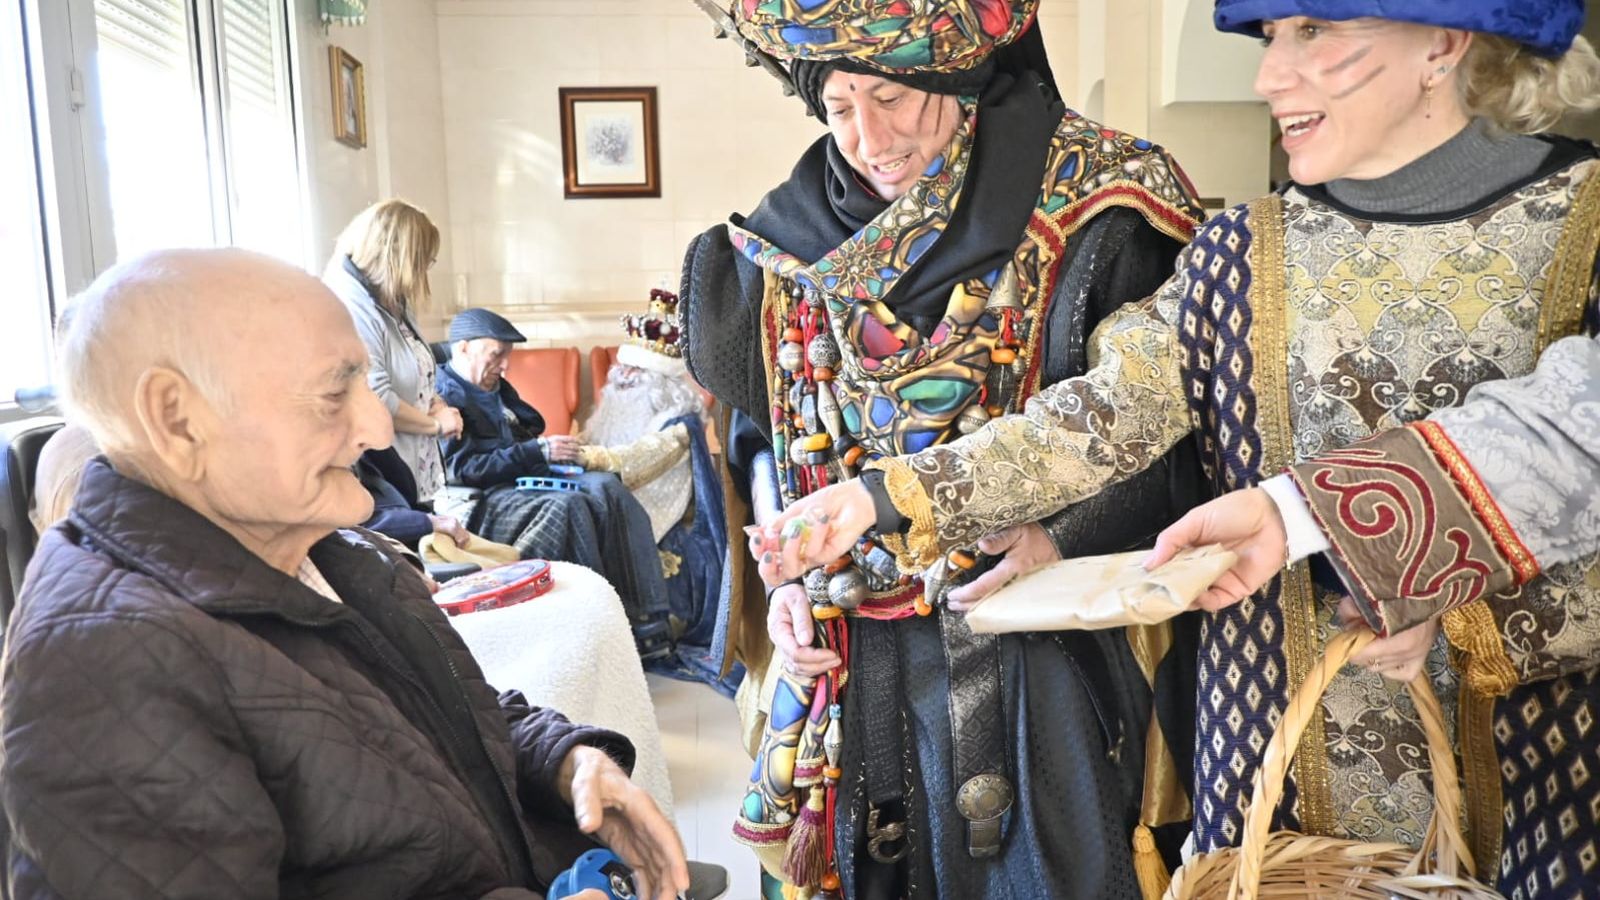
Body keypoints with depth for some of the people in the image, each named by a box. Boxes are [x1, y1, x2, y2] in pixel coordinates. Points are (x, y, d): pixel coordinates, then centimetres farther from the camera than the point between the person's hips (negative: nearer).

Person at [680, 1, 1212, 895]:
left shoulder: (1093, 212, -10)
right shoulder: (799, 238, 4)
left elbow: (1176, 442, -10)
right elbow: (765, 437, 13)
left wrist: (1057, 545, -25)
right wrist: (789, 580, 0)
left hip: (1034, 661, -4)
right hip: (844, 663, 4)